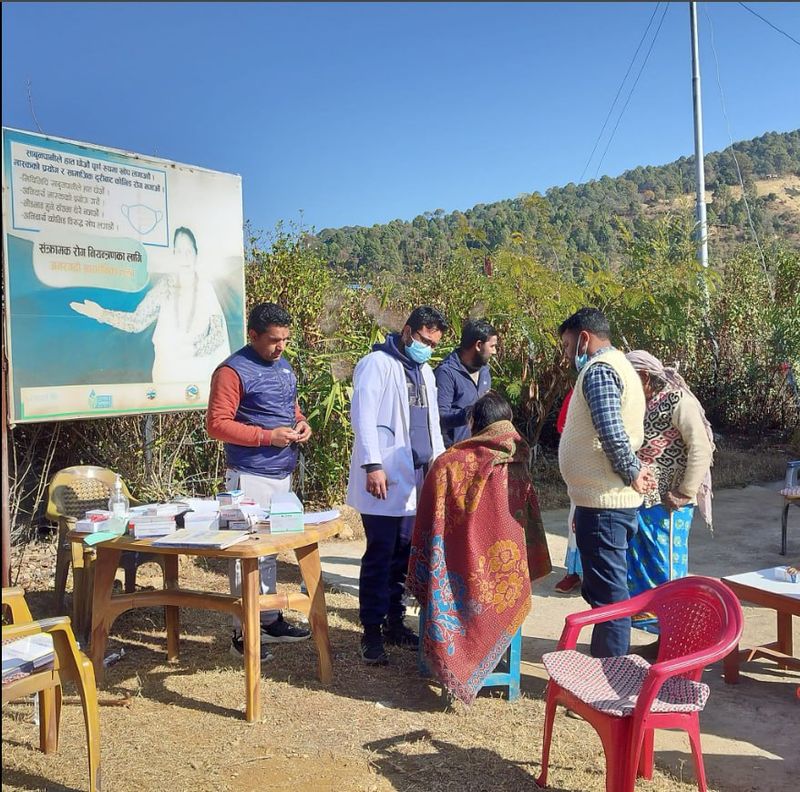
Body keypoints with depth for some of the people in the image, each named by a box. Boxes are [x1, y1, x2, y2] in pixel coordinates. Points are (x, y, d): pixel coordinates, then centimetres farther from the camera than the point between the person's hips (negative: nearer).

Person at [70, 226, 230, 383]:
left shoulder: (206, 289, -4)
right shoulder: (164, 287, 1)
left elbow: (219, 332, -3)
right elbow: (137, 321, 2)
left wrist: (194, 350, -16)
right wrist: (102, 314, -5)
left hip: (197, 372, -1)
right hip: (167, 370, 1)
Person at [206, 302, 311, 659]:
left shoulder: (284, 366, 12)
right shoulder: (234, 371, -13)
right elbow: (217, 424, -17)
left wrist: (301, 422, 3)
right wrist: (268, 436, -21)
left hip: (283, 473, 8)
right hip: (251, 477, -8)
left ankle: (270, 619, 28)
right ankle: (243, 632, 5)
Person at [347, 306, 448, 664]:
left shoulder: (425, 372, 19)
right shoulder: (377, 363, -7)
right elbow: (363, 416, -15)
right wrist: (373, 465, -22)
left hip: (417, 480, 7)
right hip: (385, 479, -7)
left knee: (404, 556, 12)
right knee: (380, 557, -3)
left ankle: (395, 623, 23)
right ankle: (371, 632, 7)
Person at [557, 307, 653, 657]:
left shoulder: (599, 369, -14)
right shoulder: (618, 365, 19)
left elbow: (610, 431, -26)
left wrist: (632, 472, -14)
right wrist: (633, 471, 9)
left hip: (603, 502, -10)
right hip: (612, 499, 10)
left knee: (607, 592, -3)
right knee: (605, 589, 18)